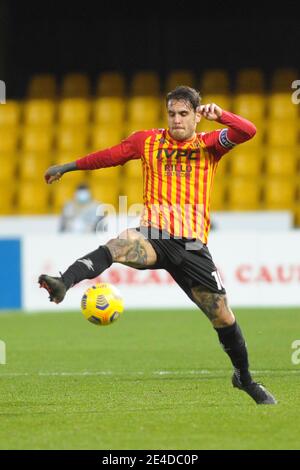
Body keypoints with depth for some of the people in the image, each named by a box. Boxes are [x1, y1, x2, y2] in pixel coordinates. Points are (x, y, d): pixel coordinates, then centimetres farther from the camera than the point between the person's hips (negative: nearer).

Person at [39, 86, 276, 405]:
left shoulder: (209, 145, 9)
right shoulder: (147, 141, 12)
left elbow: (247, 131, -7)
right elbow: (108, 156, 24)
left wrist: (219, 115, -23)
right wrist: (68, 167, 30)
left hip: (192, 245, 1)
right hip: (153, 236, -1)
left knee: (223, 316, 3)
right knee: (118, 246, -36)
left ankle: (245, 378, 23)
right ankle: (62, 284, -55)